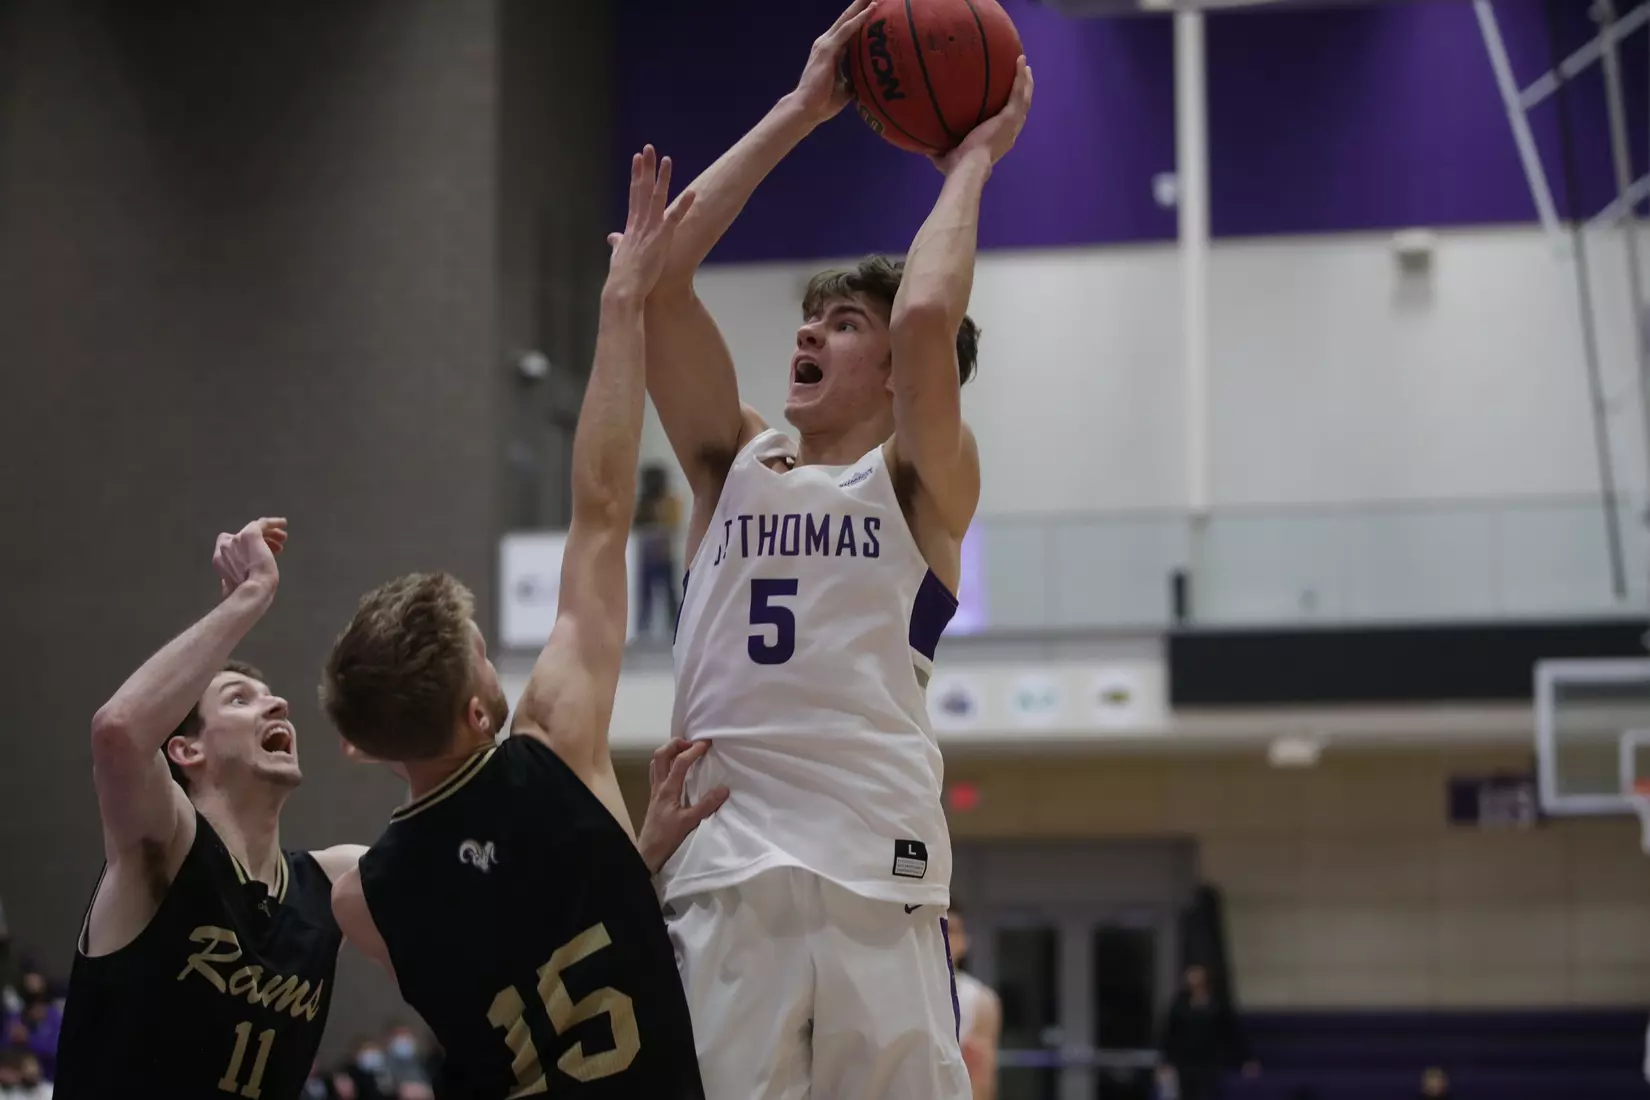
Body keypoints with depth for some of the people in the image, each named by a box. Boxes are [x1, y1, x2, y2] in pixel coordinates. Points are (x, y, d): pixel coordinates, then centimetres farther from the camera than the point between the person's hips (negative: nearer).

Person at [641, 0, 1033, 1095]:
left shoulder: (924, 482, 8)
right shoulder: (734, 464, 18)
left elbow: (925, 317, -12)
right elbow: (659, 279, 8)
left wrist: (969, 164, 5)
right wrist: (800, 111, 12)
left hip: (876, 878, -3)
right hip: (721, 872, 3)